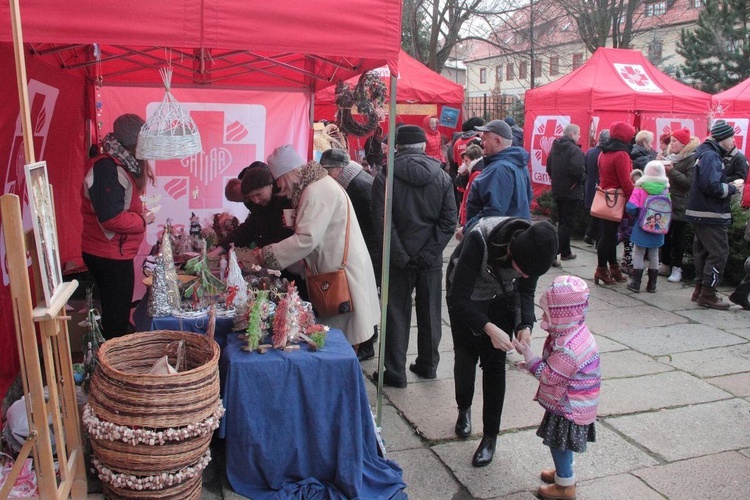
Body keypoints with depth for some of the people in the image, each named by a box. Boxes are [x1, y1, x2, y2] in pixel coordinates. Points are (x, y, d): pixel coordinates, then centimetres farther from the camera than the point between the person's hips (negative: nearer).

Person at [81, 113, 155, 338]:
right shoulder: (107, 168, -20)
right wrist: (143, 220, -13)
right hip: (109, 255, -10)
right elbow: (111, 218, -27)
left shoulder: (120, 164, 11)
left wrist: (140, 209, 3)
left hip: (117, 253, 10)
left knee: (118, 311, 19)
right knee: (116, 315, 1)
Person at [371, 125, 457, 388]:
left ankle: (395, 372, 14)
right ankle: (428, 365, 30)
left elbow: (382, 222, -15)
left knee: (397, 315, 8)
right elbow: (448, 220, -6)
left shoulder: (385, 178, -8)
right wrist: (429, 252, -7)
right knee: (429, 313, 16)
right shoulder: (442, 177, 1)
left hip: (400, 260, -2)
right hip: (431, 259, 3)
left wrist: (400, 256, -12)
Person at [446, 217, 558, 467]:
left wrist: (525, 325, -26)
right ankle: (464, 409, 38)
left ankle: (490, 436, 11)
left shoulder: (533, 247, -27)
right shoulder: (480, 240, -41)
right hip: (465, 298, -2)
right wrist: (490, 328, -47)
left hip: (501, 299, 3)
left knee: (495, 363, -1)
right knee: (465, 355, 9)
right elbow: (458, 298, -37)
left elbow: (526, 291, -9)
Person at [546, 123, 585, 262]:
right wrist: (583, 179, -10)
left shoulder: (555, 148, 10)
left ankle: (565, 252, 24)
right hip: (571, 192, -8)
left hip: (557, 191, 8)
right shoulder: (575, 150, -17)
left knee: (562, 222, 16)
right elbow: (578, 171, -28)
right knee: (568, 224, -3)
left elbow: (549, 167, 15)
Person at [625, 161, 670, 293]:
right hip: (658, 228, 3)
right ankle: (652, 284, 18)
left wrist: (636, 215, 3)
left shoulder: (640, 189, -12)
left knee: (638, 255, 6)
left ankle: (636, 283, 8)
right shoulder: (665, 190, -3)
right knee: (654, 256, 12)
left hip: (642, 227, -3)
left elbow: (631, 208, -17)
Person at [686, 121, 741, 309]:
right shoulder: (711, 156, -15)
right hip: (710, 215, -10)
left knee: (703, 251, 15)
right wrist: (731, 188, -10)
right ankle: (707, 294, -1)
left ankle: (700, 290, 22)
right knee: (719, 253, -5)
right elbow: (712, 186, -24)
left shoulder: (708, 154, 16)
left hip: (701, 214, 10)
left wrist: (729, 186, 3)